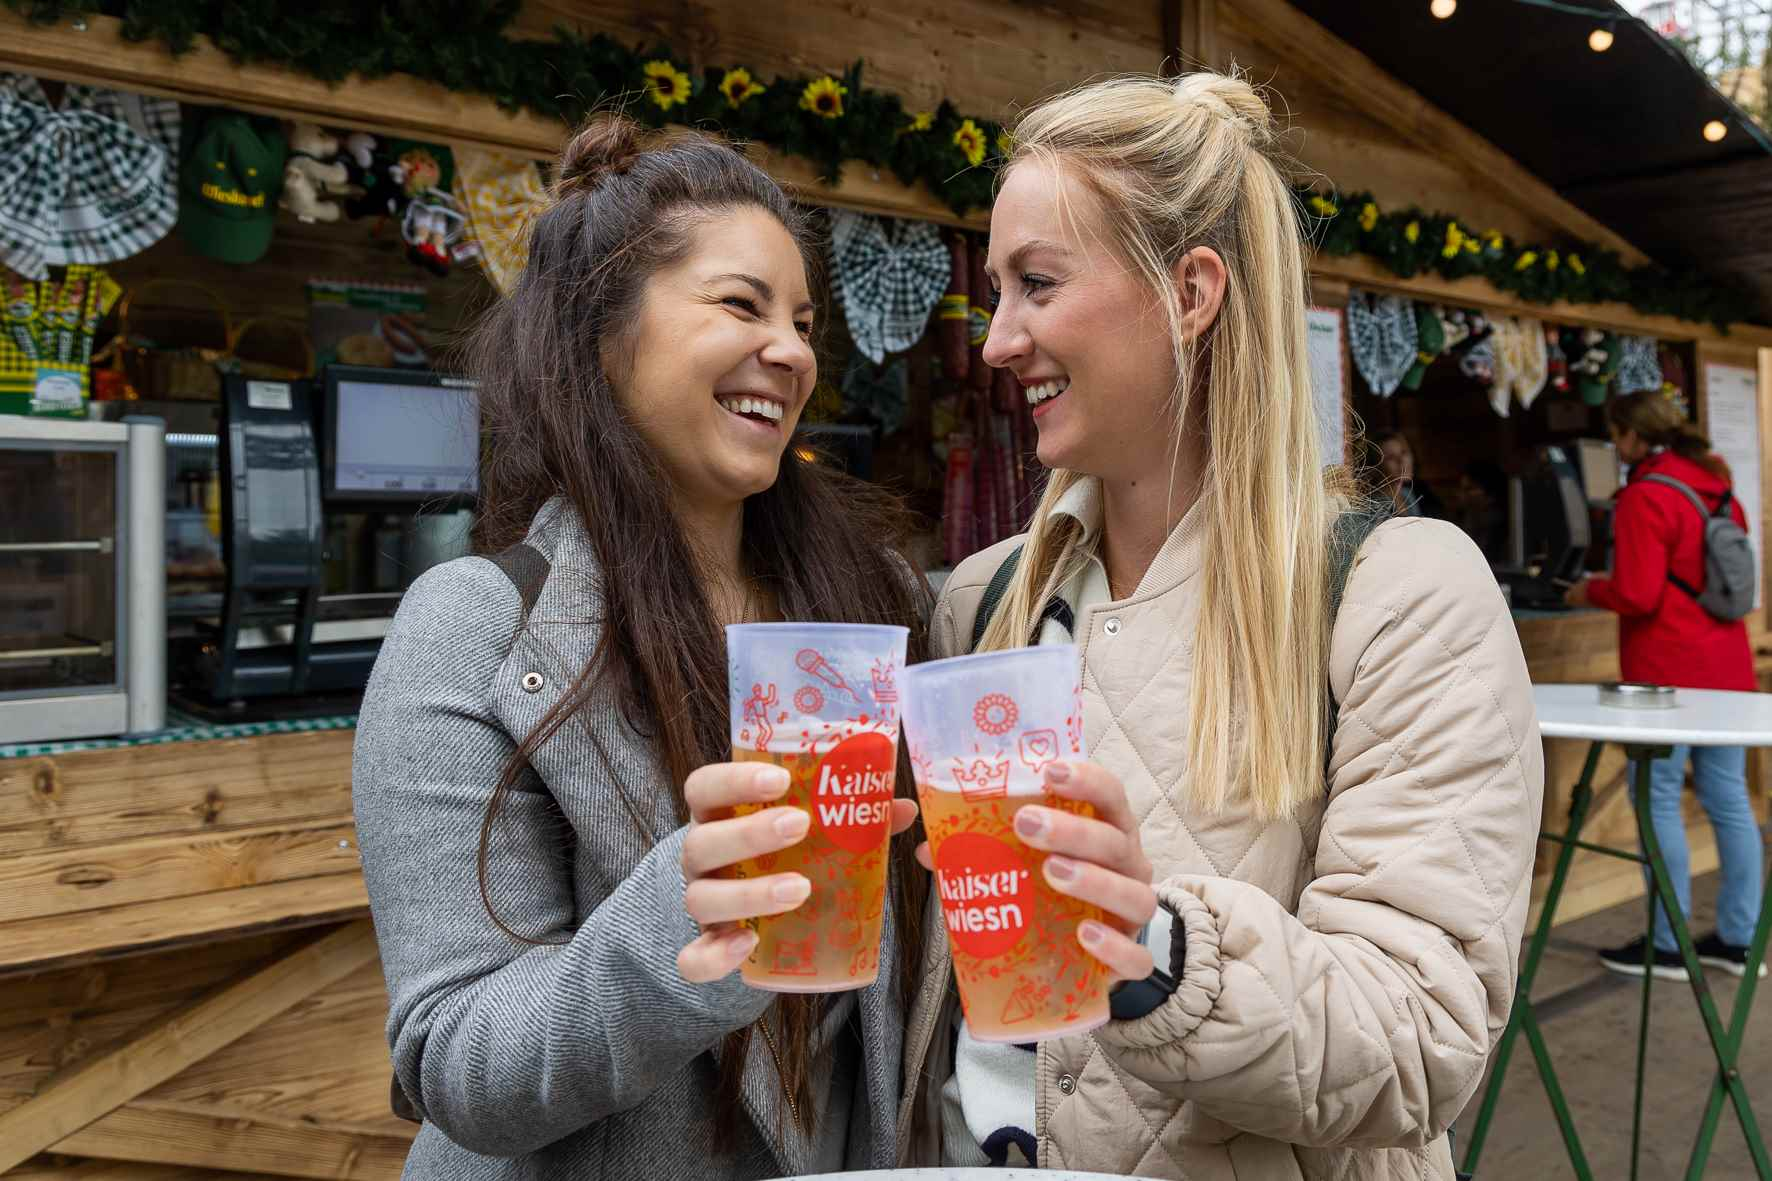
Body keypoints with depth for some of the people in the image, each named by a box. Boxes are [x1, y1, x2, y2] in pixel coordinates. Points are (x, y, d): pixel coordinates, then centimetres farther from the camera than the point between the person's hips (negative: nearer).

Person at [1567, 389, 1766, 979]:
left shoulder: (1645, 497, -14)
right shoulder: (1718, 487, 11)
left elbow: (1637, 594, -20)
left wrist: (1590, 590, 0)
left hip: (1667, 671, -8)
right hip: (1727, 667, 8)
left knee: (1658, 799, 0)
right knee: (1729, 800, 11)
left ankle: (1667, 946, 7)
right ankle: (1737, 939, 19)